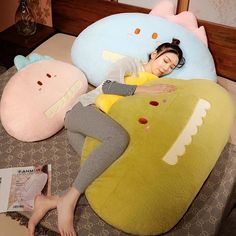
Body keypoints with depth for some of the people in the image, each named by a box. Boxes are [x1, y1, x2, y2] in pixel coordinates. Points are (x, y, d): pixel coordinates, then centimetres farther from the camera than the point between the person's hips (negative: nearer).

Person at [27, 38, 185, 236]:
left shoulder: (153, 85, 27)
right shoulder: (132, 64, 7)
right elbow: (108, 86, -10)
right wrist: (145, 89, -14)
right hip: (85, 108, -6)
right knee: (120, 137, -38)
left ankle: (50, 201, -28)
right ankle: (69, 200, -37)